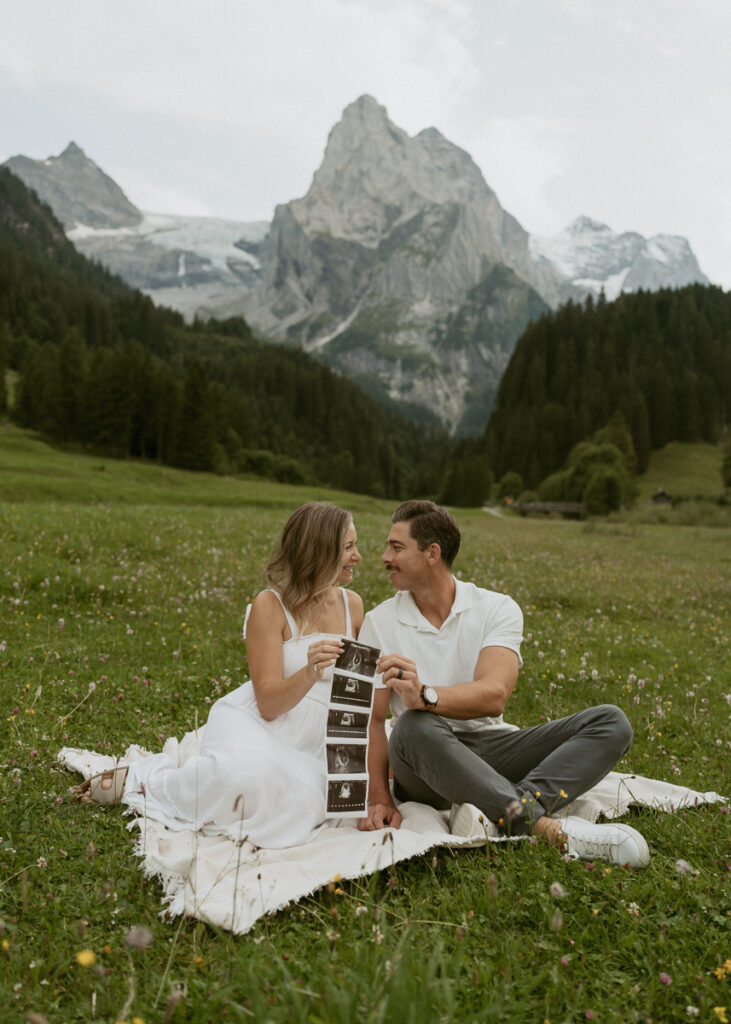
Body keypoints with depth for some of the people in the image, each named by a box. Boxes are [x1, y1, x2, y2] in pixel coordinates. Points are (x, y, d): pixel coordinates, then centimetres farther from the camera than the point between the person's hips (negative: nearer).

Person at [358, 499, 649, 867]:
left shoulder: (498, 609, -1)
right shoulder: (379, 622, 2)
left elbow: (494, 695, -18)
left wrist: (424, 695, -37)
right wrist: (378, 798, -21)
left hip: (491, 749, 2)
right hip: (426, 760, -2)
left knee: (610, 722, -14)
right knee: (413, 726, -37)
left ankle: (505, 811, -35)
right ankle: (547, 827, -36)